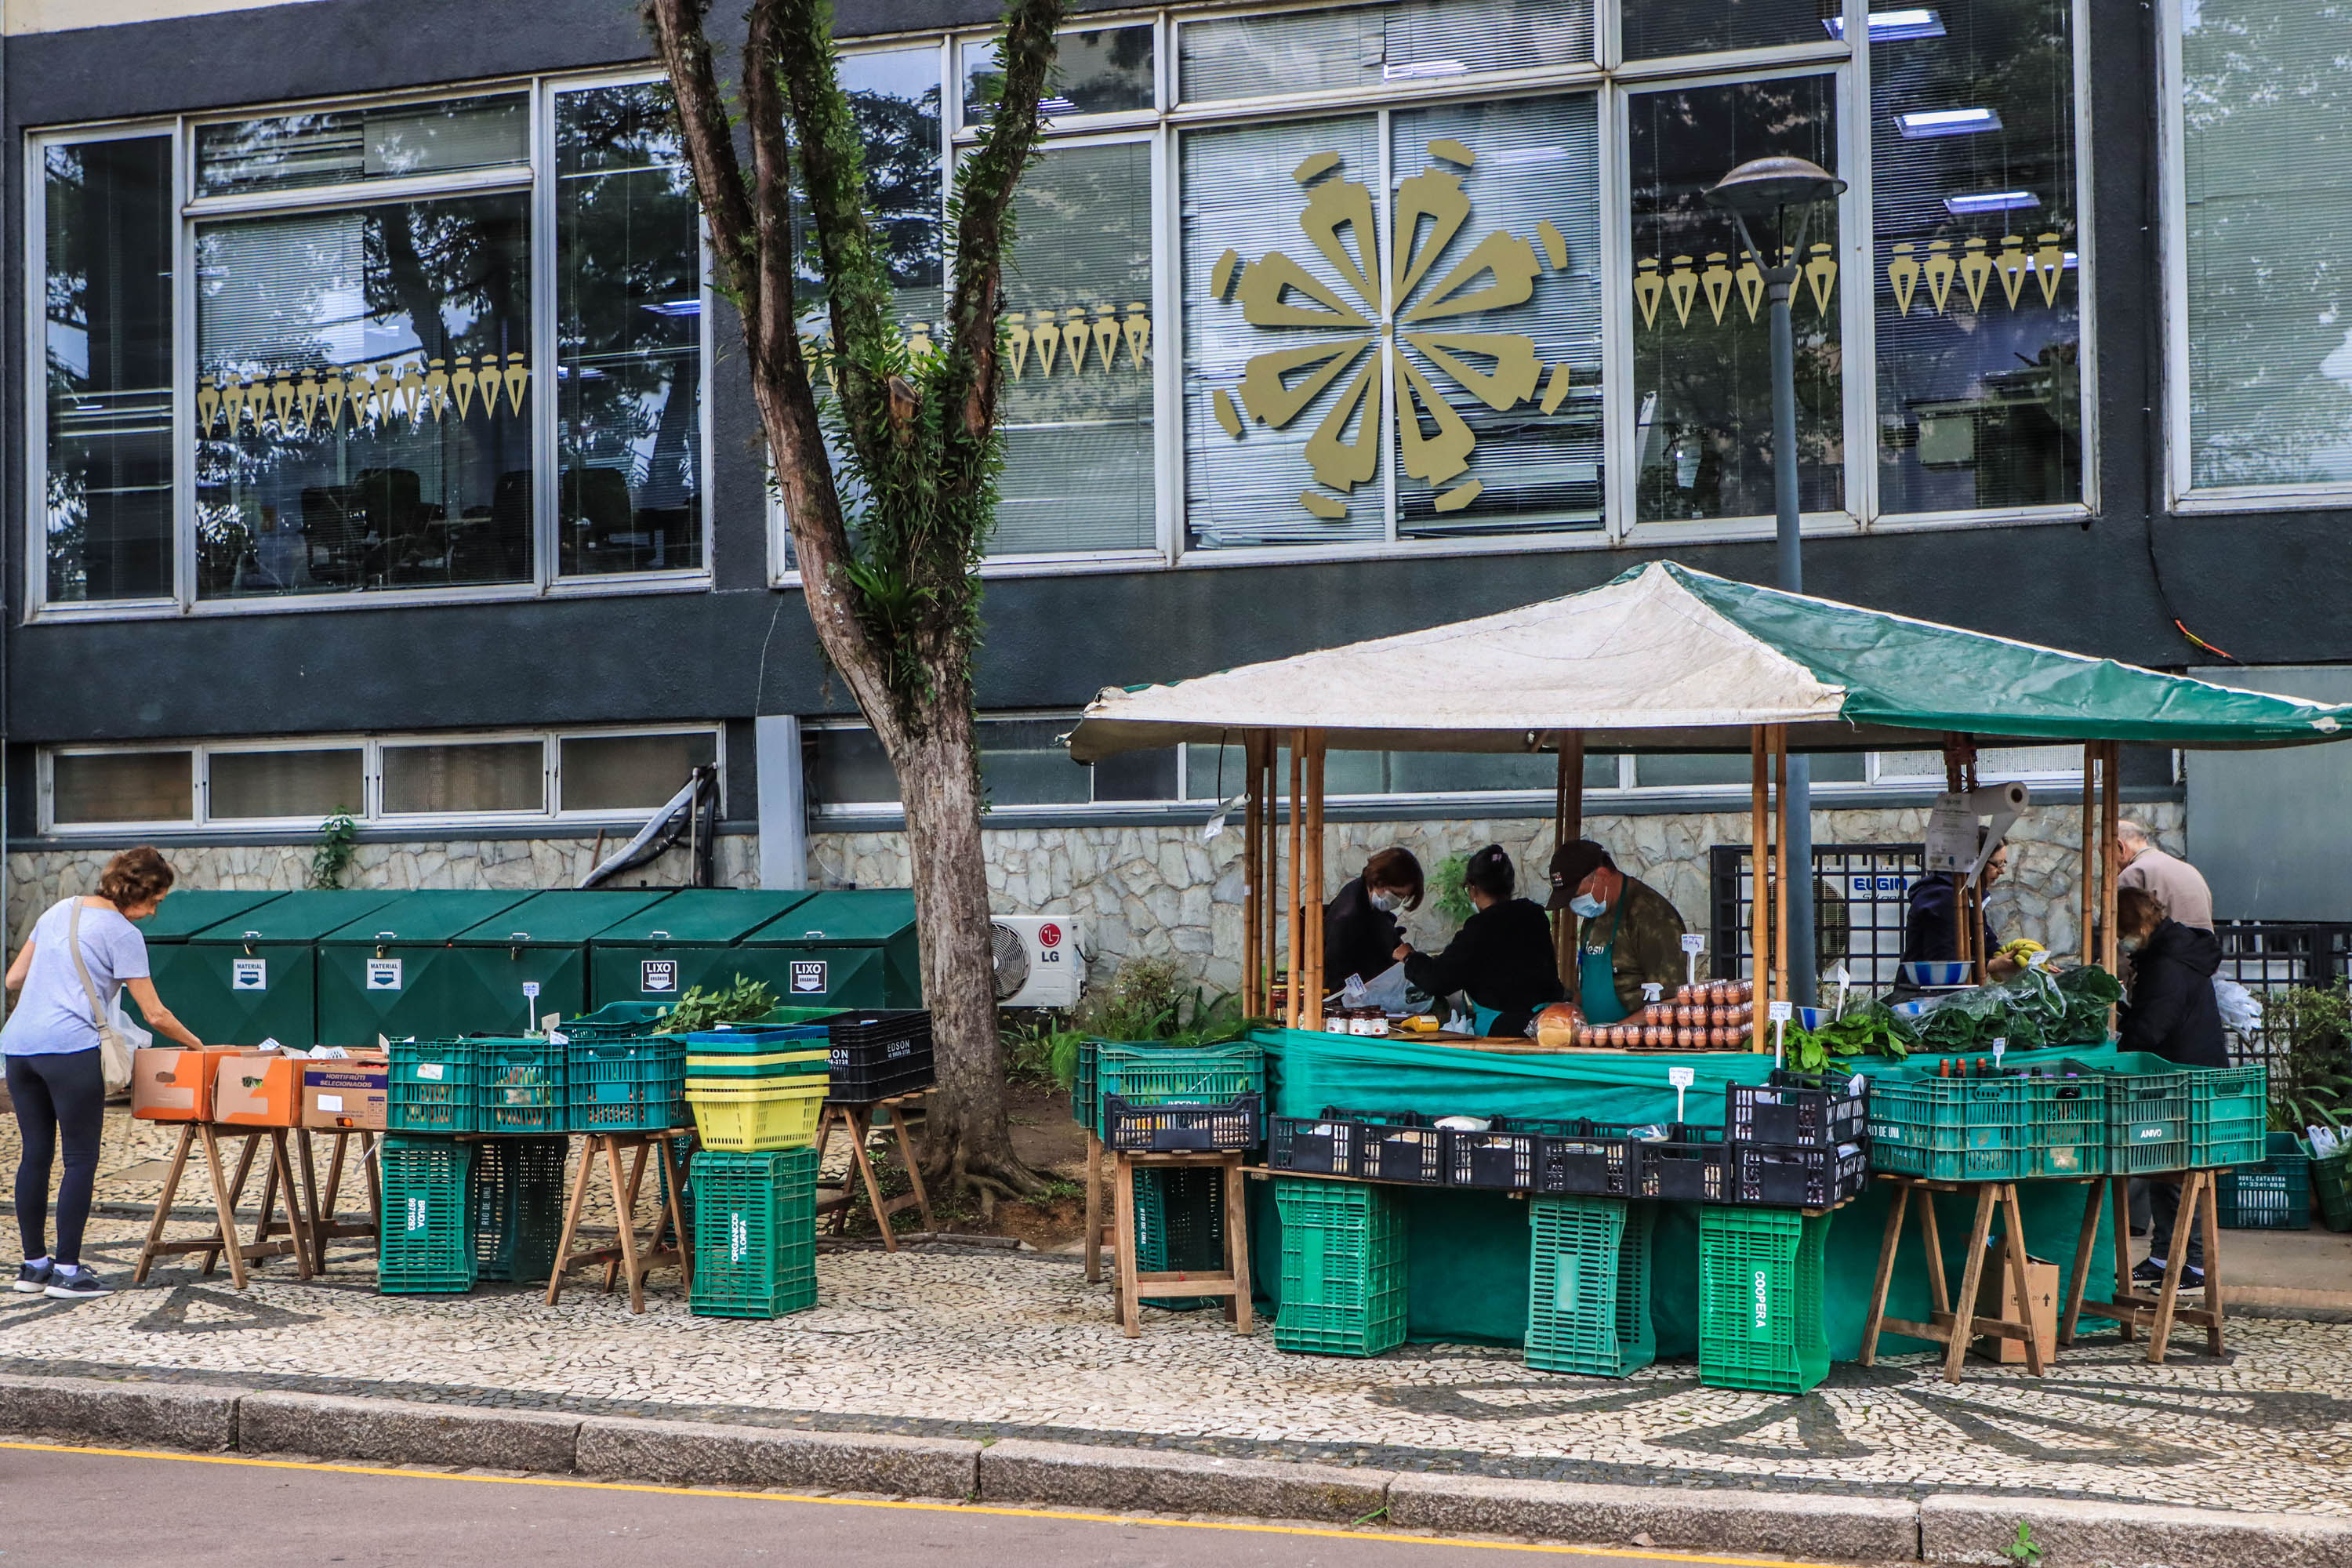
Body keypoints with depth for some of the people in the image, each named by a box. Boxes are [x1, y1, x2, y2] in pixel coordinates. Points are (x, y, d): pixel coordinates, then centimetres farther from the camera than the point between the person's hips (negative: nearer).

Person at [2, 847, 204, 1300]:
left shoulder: (59, 912, 18)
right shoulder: (123, 934, -3)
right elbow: (155, 1015, -3)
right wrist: (198, 1046, 10)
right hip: (69, 1048, -7)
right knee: (81, 1159, -1)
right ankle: (67, 1270, -3)